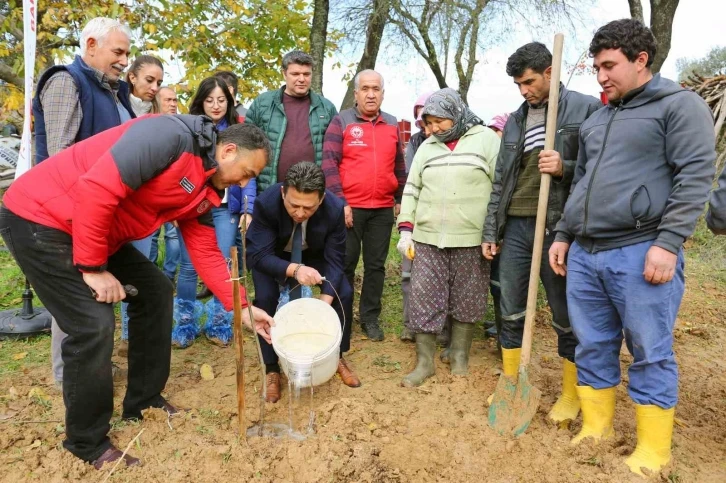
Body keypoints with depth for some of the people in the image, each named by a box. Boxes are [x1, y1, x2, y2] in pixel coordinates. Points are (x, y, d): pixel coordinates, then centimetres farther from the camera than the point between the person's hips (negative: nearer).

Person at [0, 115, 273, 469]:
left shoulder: (203, 191, 6)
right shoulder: (172, 137, -24)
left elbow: (206, 253, 9)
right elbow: (96, 190, -31)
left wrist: (241, 308, 6)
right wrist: (93, 268, -23)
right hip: (39, 218, -10)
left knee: (155, 291, 10)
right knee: (94, 325, -15)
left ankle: (144, 401, 25)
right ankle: (88, 442, 7)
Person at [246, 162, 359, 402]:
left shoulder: (335, 208, -32)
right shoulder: (266, 203, -37)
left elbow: (335, 260, -25)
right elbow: (258, 255, -36)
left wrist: (324, 303, -37)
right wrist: (294, 270, -53)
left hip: (313, 254, 2)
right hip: (271, 255, -1)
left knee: (344, 293, -13)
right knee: (265, 298, -24)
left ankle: (338, 356, 12)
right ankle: (271, 369, -3)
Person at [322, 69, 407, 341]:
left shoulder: (392, 125, 11)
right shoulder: (341, 122, -1)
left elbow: (399, 166, 17)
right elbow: (329, 163, -8)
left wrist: (401, 199, 14)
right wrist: (340, 202, -14)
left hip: (383, 209, 4)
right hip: (349, 207, -3)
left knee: (376, 265, 10)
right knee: (345, 264, 5)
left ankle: (370, 318, 23)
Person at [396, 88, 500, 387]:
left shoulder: (486, 140, 0)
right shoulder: (427, 147, 13)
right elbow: (412, 190, 13)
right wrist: (406, 230, 6)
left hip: (471, 240, -3)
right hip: (427, 239, 3)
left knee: (466, 302, 8)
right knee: (424, 300, 2)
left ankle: (459, 356, 27)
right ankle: (424, 362, 14)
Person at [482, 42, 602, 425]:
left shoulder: (587, 109, -2)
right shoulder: (515, 121, 15)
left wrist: (565, 168, -21)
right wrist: (490, 232, 12)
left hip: (559, 227, -5)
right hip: (515, 227, 5)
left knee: (567, 317, 7)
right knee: (511, 314, 11)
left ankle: (571, 395, 25)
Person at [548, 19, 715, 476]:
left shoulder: (680, 105, 0)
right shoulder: (597, 119, 20)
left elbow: (695, 177, -9)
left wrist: (668, 243, -18)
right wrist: (564, 235, 18)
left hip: (640, 253, -6)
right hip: (584, 254, 7)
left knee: (651, 354, 3)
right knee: (592, 348, 12)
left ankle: (653, 453, 17)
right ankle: (596, 431, 26)